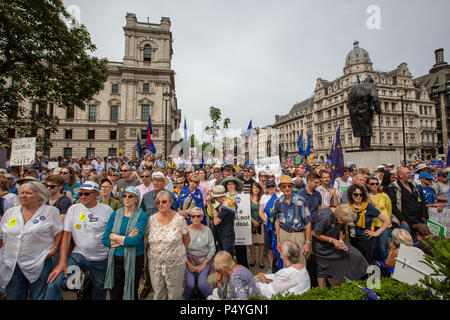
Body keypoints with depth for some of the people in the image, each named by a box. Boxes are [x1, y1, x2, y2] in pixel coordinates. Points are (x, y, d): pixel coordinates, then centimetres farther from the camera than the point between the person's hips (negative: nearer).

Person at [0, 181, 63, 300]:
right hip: (11, 266, 4)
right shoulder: (10, 212, 7)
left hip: (39, 266, -4)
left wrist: (54, 249, -11)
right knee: (13, 297, 14)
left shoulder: (50, 211, -5)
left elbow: (59, 232, -1)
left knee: (39, 297, 7)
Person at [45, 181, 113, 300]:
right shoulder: (73, 209, -3)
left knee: (100, 288, 15)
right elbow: (66, 235, -4)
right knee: (54, 283, -17)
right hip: (79, 254, 1)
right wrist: (62, 262, -9)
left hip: (101, 258, -1)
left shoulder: (107, 210, -9)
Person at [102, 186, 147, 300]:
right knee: (114, 294, 15)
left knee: (132, 292, 14)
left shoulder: (142, 215, -9)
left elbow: (137, 240, -20)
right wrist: (126, 239, -15)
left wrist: (115, 237, -11)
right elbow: (105, 239, -3)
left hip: (134, 258, -3)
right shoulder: (115, 214, 3)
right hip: (115, 258, 3)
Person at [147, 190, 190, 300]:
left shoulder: (179, 219, -14)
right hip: (155, 264, 3)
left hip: (175, 264, -2)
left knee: (174, 295, 14)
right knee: (158, 294, 18)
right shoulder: (151, 219, -4)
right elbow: (149, 239, 8)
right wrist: (155, 251, 3)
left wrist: (179, 253, 4)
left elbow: (187, 240, -3)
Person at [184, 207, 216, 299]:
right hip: (189, 260, 0)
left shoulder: (207, 230, -7)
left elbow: (212, 249, -3)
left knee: (202, 284, -14)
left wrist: (204, 264, -6)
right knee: (190, 284, -14)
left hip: (204, 260, 0)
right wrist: (189, 264, -6)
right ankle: (185, 298, 18)